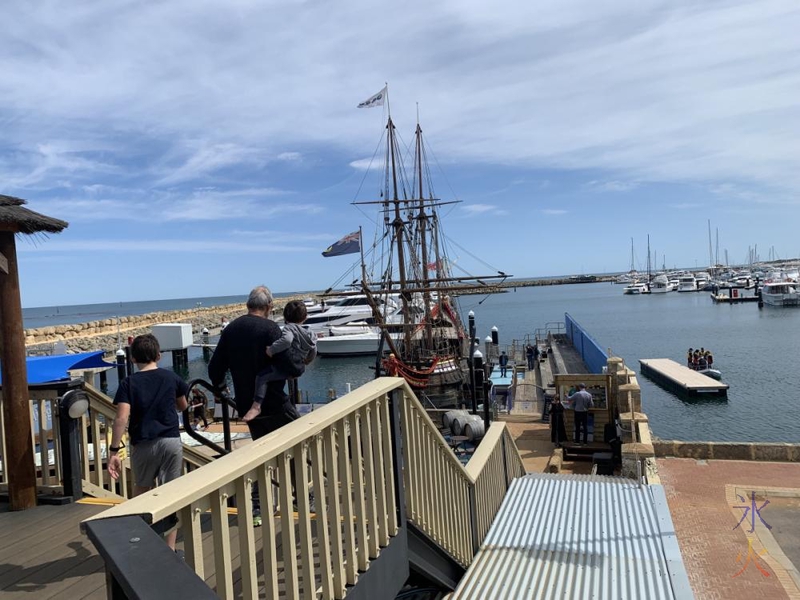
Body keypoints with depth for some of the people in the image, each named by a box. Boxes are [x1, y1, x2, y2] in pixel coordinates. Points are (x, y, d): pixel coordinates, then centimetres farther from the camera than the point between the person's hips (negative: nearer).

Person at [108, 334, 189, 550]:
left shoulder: (129, 383, -1)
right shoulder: (171, 377, 5)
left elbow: (121, 418, -14)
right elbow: (183, 406, 19)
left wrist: (114, 451, -13)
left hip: (143, 445, 0)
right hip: (171, 441, 0)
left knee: (141, 492, 21)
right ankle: (170, 548, 8)